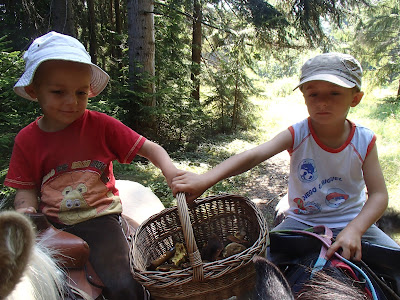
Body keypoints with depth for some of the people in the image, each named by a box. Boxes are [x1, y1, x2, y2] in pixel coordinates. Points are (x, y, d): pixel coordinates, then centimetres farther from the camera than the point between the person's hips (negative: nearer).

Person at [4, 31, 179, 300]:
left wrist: (169, 168, -24)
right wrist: (27, 211, -15)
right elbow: (27, 189, 7)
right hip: (50, 224, 3)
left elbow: (148, 148, -4)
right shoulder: (27, 139, 2)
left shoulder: (100, 125, -5)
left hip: (98, 219, -3)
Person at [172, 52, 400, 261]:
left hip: (352, 222, 2)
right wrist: (206, 179, -45)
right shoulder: (297, 134, -15)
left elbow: (379, 195, -9)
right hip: (302, 221, -1)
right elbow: (254, 155, -30)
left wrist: (354, 230, -28)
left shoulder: (364, 141, -9)